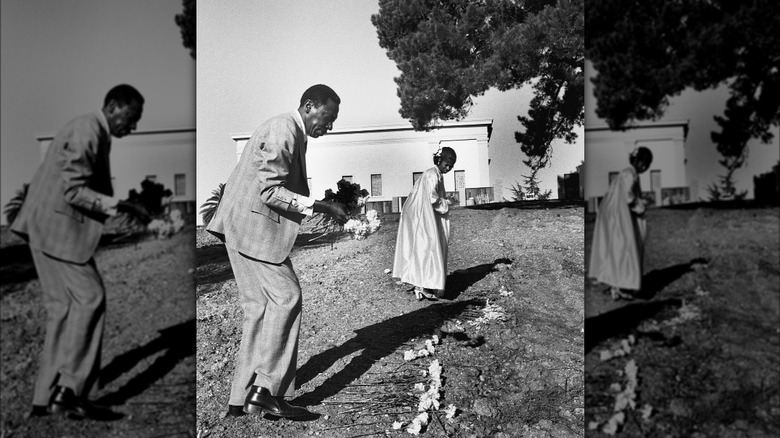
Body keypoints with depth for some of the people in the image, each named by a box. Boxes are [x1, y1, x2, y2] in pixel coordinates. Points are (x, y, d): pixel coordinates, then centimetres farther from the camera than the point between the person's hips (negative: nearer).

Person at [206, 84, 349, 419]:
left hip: (250, 227, 10)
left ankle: (242, 399, 13)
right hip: (252, 226, -10)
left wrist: (327, 205, 14)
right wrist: (320, 206, -22)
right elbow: (269, 191, -21)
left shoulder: (294, 134, 19)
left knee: (260, 308, 9)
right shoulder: (282, 131, -14)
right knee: (285, 297, -11)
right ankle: (265, 391, -8)